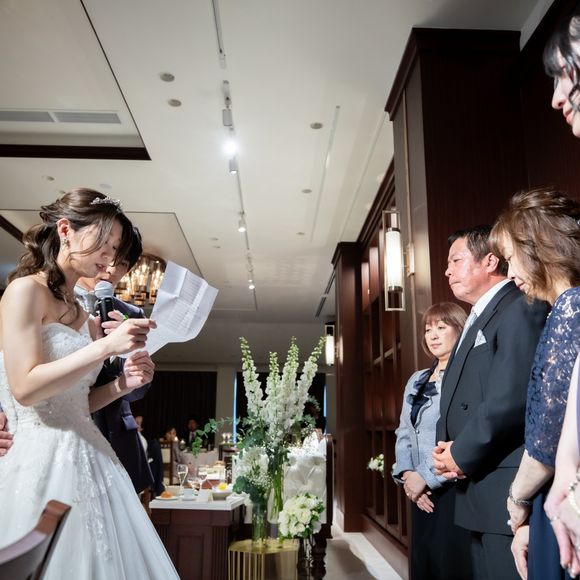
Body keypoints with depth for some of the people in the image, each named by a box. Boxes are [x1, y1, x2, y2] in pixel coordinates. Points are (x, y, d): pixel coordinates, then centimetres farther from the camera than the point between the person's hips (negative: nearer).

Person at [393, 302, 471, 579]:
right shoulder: (417, 380, 16)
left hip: (455, 488, -7)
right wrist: (407, 475, -3)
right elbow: (404, 433, 13)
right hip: (421, 492, 7)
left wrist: (425, 477, -16)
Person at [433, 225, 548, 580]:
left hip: (510, 492, -9)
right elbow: (456, 403, 19)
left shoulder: (521, 308, -11)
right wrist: (446, 447, 0)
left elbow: (513, 397, -23)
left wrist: (462, 454, -12)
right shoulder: (476, 323, 20)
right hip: (480, 493, 9)